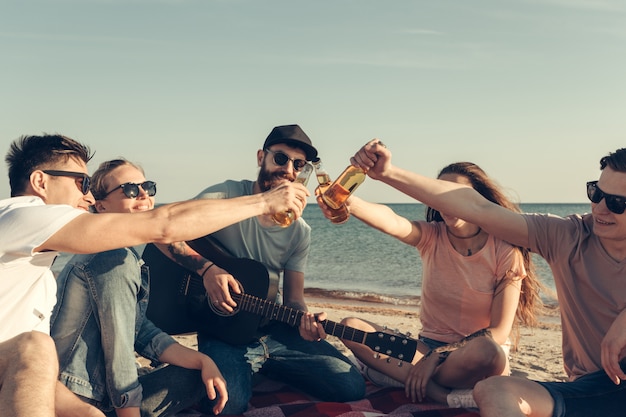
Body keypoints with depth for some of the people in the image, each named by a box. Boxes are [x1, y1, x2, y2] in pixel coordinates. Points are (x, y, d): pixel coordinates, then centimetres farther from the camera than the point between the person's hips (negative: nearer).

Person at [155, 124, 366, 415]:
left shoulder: (299, 232, 1)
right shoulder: (226, 197, -11)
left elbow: (293, 296, 2)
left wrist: (304, 318, -21)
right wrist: (207, 268, -28)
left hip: (275, 328, 4)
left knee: (351, 386, -7)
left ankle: (259, 366, 14)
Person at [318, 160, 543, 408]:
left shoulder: (505, 252, -10)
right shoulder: (432, 237, -4)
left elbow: (499, 331, -13)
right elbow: (392, 223, -28)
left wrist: (437, 357, -23)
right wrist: (349, 203, -49)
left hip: (477, 355, -3)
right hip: (429, 346, 4)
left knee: (485, 351, -39)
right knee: (350, 326, -15)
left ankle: (397, 374, -16)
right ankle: (443, 394, -22)